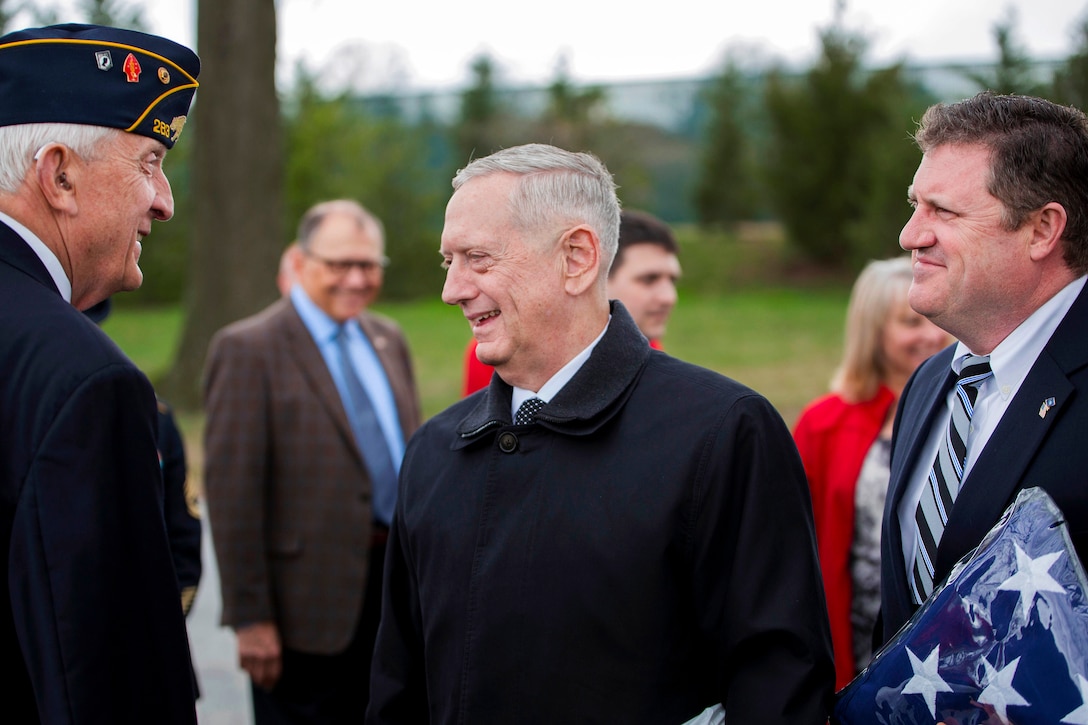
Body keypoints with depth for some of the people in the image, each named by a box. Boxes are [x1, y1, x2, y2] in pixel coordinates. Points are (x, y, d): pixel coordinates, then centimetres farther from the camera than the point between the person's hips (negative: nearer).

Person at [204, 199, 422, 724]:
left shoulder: (387, 340, 12)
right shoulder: (248, 348, -10)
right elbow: (232, 491, -14)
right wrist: (249, 618, -16)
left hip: (393, 582, 7)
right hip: (309, 600, -6)